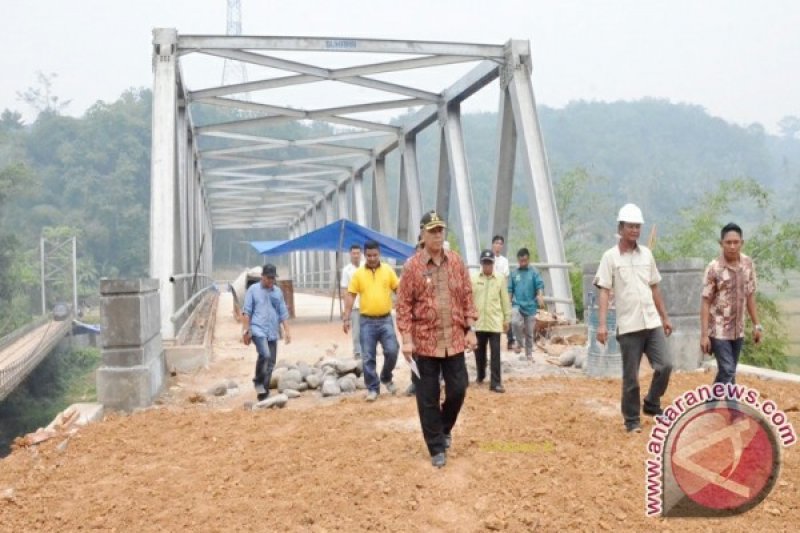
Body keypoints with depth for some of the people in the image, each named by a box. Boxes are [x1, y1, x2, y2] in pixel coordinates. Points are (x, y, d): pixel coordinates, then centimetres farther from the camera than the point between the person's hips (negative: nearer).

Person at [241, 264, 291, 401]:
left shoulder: (278, 292, 13)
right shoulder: (253, 290, 2)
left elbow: (283, 313, 15)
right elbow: (247, 312, 1)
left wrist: (287, 331, 7)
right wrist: (245, 330, -6)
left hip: (273, 332, 5)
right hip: (258, 329, -5)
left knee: (271, 362, 4)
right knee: (265, 355, -26)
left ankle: (264, 392, 14)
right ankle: (258, 381, -4)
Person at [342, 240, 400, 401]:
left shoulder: (388, 270, 2)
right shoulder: (358, 273, 0)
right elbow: (351, 296, 1)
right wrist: (346, 318, -5)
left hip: (385, 319, 0)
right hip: (367, 321, 0)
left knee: (392, 351, -5)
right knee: (368, 357, 1)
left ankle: (386, 378, 22)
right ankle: (373, 388, 13)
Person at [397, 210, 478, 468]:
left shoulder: (456, 262, 4)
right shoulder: (412, 266, -6)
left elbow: (467, 297, 8)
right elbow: (404, 305, -7)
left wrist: (470, 329, 2)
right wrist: (406, 339, -12)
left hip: (454, 340, 3)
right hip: (424, 342, -3)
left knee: (458, 389, 7)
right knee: (428, 398, 4)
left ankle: (444, 429, 34)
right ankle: (437, 448, 18)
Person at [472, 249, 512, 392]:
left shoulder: (500, 279, 1)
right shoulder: (474, 279, 1)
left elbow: (505, 300, 5)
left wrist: (507, 319, 5)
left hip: (495, 322, -1)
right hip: (478, 321, 1)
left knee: (495, 353, -4)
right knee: (479, 351, 13)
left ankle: (495, 382, -3)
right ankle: (480, 376, 33)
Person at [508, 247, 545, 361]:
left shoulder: (534, 272, 0)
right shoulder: (514, 273, 7)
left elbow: (540, 285, -11)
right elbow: (510, 290, 11)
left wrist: (540, 296, -30)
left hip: (530, 306, 0)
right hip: (517, 304, 0)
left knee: (529, 332, 7)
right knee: (515, 322, -28)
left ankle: (529, 354, 22)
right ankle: (518, 341, -2)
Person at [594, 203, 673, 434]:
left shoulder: (646, 254, 10)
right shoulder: (611, 256, -4)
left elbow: (654, 288, 18)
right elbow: (604, 291, -9)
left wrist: (664, 317, 17)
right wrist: (602, 324, -17)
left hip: (652, 323, 4)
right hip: (628, 326, -4)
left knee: (665, 365, -5)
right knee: (630, 376, 2)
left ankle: (652, 404, 19)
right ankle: (632, 420, 16)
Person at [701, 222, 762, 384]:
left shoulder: (748, 264, 0)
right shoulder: (714, 268, -15)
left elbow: (750, 296, 10)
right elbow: (705, 303, -13)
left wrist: (756, 325, 10)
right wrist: (704, 334, -16)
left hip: (738, 330, 5)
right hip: (718, 330, -5)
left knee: (728, 372, 12)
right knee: (727, 372, -11)